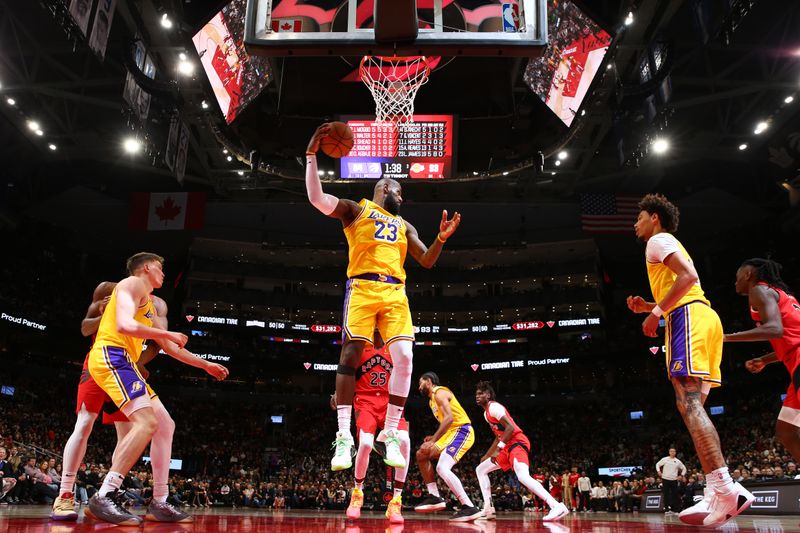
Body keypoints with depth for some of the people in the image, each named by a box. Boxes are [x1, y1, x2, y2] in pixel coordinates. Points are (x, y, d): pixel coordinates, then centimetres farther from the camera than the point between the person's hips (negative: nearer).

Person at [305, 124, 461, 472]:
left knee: (404, 357, -12)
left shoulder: (404, 225, 28)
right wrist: (312, 155, -5)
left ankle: (390, 435, -3)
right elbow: (316, 198, 1)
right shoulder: (357, 209, 15)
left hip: (395, 292, 4)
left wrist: (442, 238, 6)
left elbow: (427, 261, 23)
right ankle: (344, 437, -9)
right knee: (351, 354, -12)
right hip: (363, 287, -4)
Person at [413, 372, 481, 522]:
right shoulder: (432, 400, 20)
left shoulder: (439, 392, -11)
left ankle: (470, 508, -23)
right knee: (421, 455, 13)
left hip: (462, 431, -11)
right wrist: (434, 437, 11)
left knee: (442, 468, -24)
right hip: (453, 432, 11)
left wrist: (433, 441, -27)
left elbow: (449, 418, -25)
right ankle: (434, 497, 10)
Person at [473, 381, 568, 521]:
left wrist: (498, 449, -25)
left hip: (517, 443, -11)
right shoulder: (486, 412, 20)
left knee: (523, 476, -32)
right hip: (508, 446, 11)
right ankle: (488, 509, 11)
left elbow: (510, 427, -22)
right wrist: (487, 455, 30)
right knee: (480, 470, 14)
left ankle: (557, 506, -36)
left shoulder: (494, 406, -11)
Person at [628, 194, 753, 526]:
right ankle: (723, 493, -1)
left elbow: (688, 276, -14)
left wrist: (656, 312, -13)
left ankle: (725, 490, -24)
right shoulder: (668, 245, 32)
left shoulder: (659, 240, 3)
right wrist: (647, 307, 25)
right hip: (700, 316, 10)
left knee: (688, 404, -17)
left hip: (689, 319, -10)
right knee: (691, 406, 4)